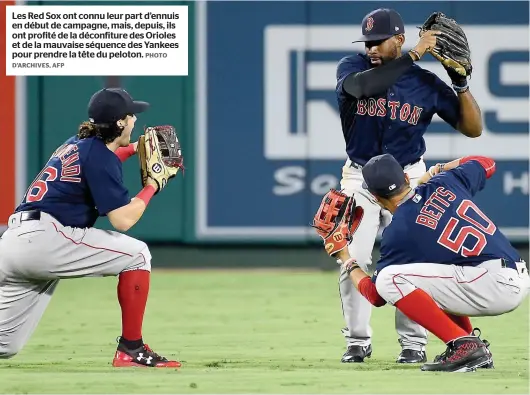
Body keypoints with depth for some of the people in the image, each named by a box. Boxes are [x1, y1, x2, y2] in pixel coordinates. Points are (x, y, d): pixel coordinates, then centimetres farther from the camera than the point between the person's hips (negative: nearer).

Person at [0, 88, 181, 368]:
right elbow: (122, 219, -10)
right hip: (44, 238, -9)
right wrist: (153, 184, 2)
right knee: (137, 254, 2)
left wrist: (133, 149, 40)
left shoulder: (76, 144, 22)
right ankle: (131, 350, 0)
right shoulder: (101, 156, -4)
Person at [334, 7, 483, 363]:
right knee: (353, 260, -7)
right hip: (360, 179, 1)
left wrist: (462, 84, -17)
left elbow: (473, 128, -4)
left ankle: (414, 342, 3)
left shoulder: (426, 83, -6)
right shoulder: (352, 67, -6)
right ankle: (358, 341, 5)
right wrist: (413, 55, -31)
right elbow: (361, 86, -32)